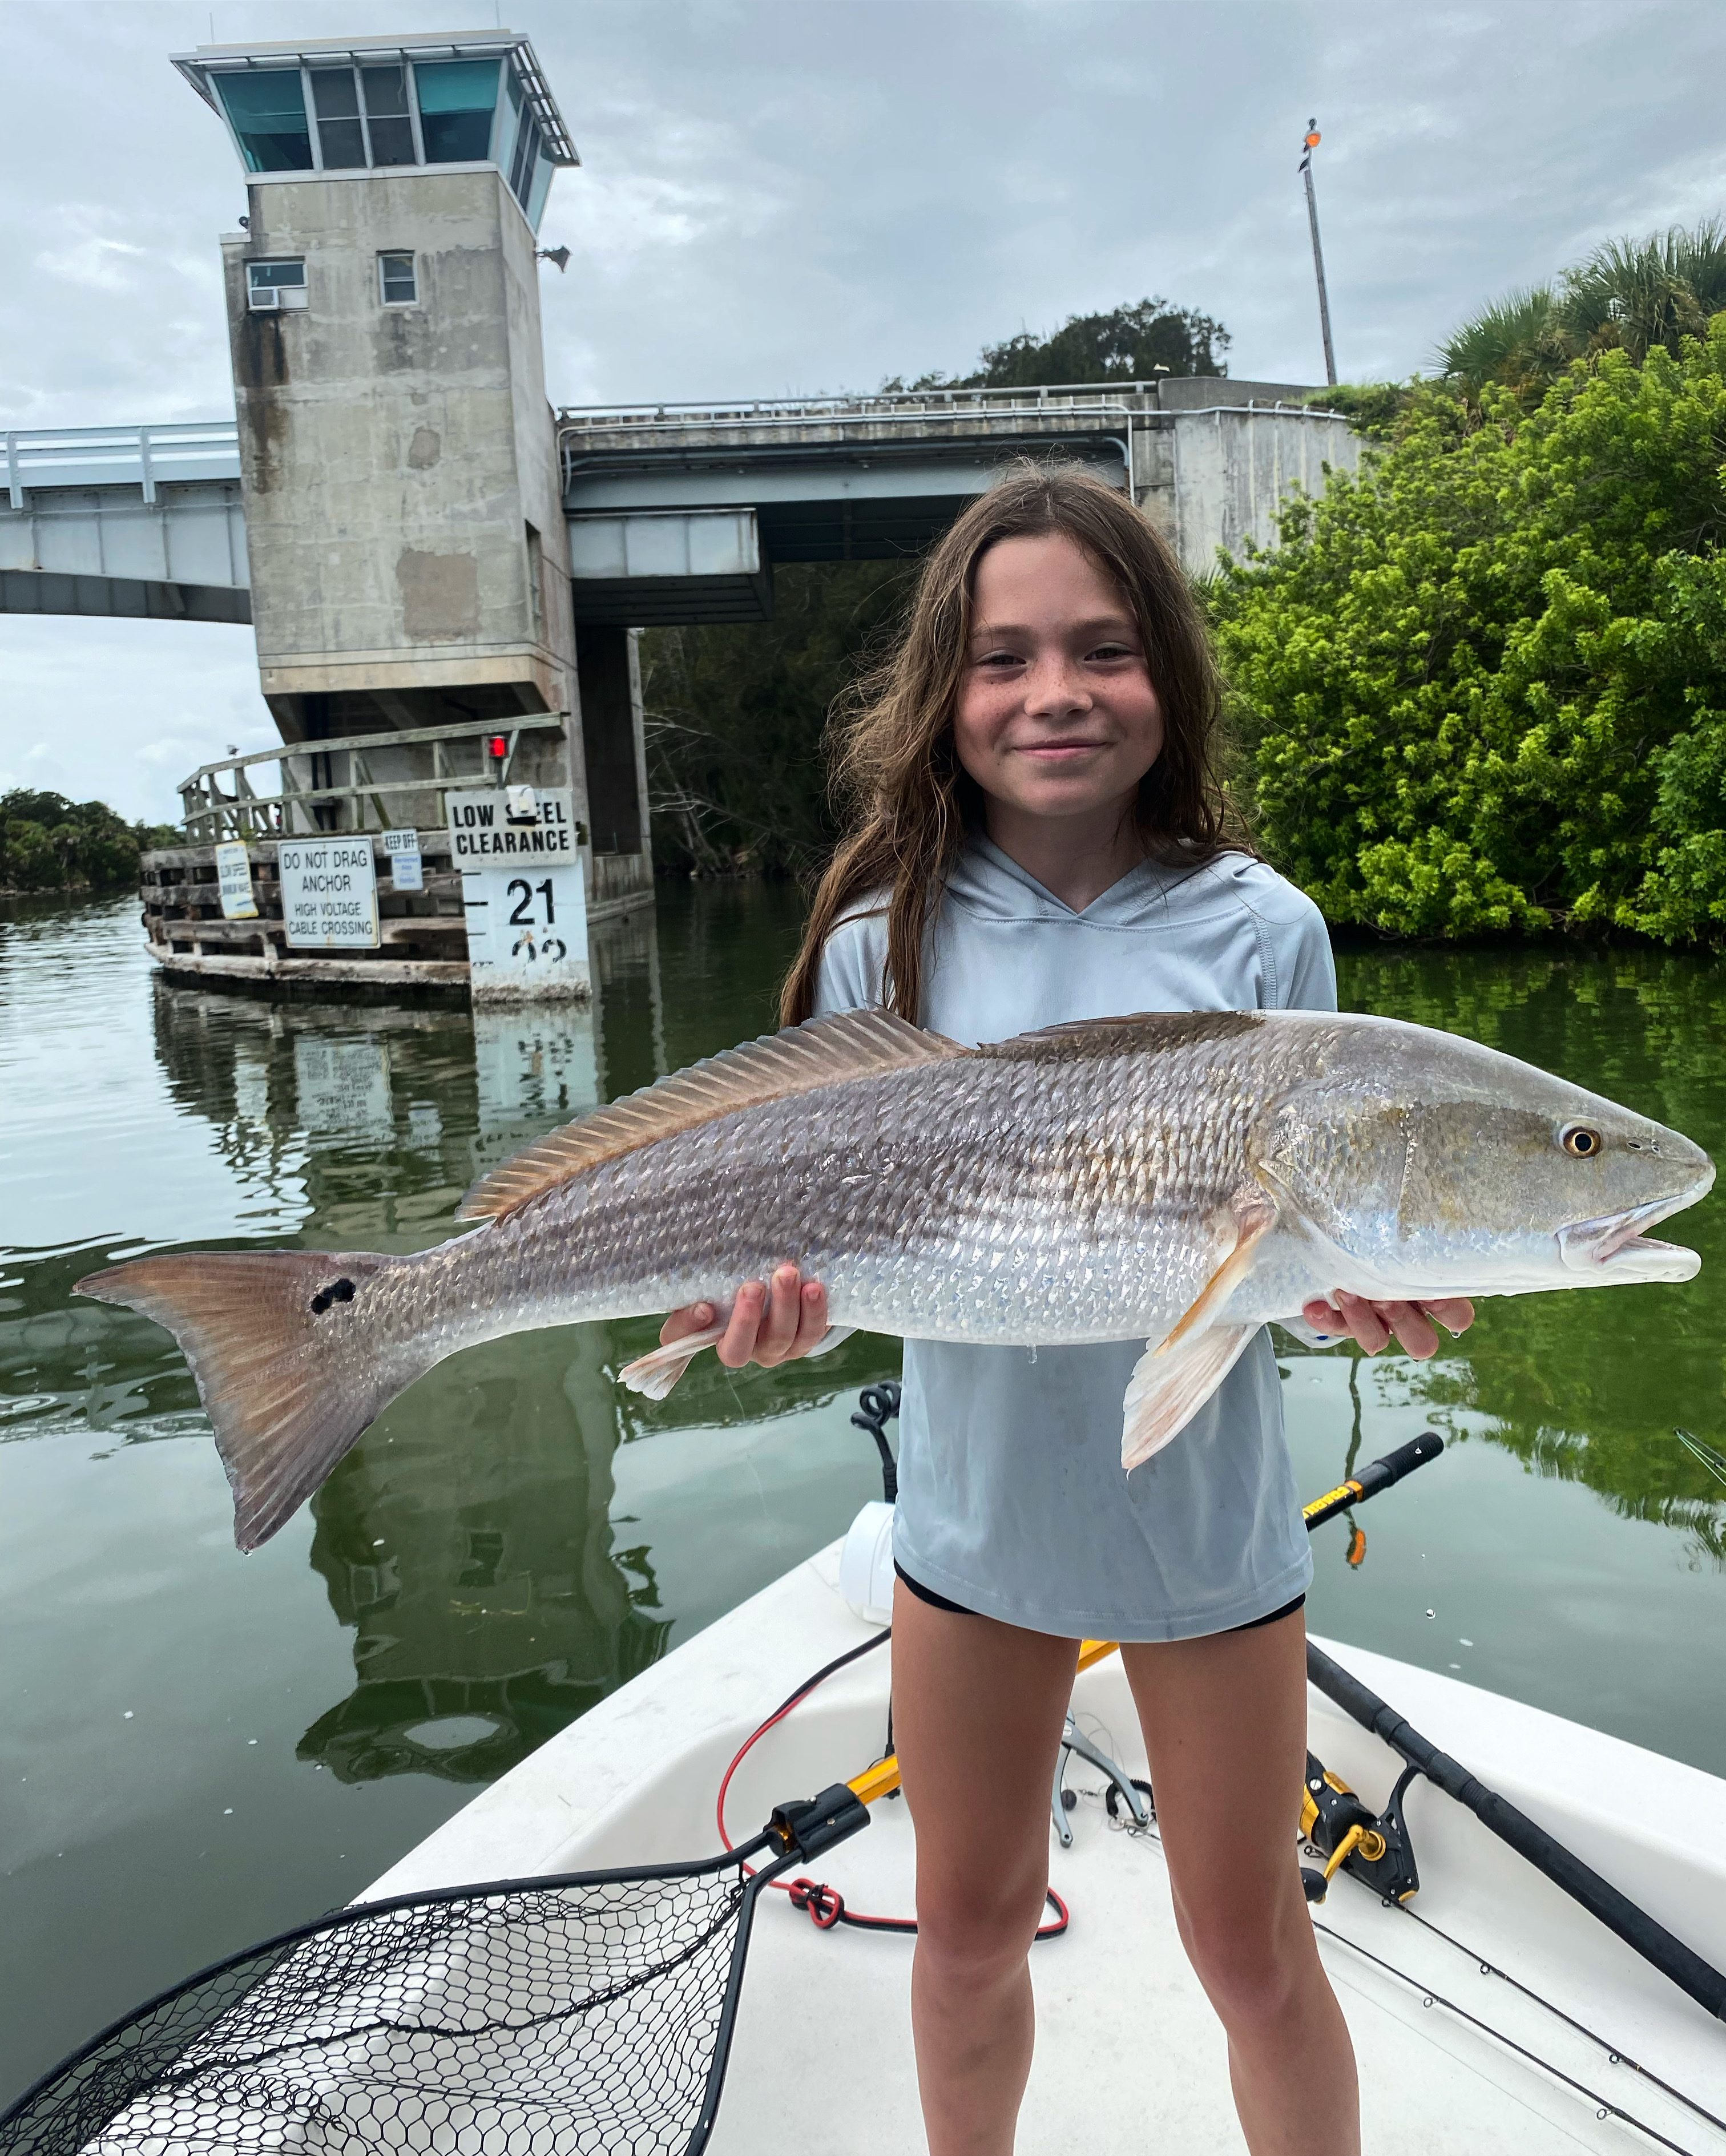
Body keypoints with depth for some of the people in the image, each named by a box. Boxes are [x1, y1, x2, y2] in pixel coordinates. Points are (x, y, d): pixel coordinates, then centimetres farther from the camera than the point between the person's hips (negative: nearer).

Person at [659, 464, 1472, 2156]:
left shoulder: (1260, 930, -9)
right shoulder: (886, 941, -8)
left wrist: (1368, 1297, -27)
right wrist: (782, 1303, -25)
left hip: (1206, 1522, -1)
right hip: (975, 1513, 2)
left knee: (1251, 1950, 17)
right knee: (970, 1931, 22)